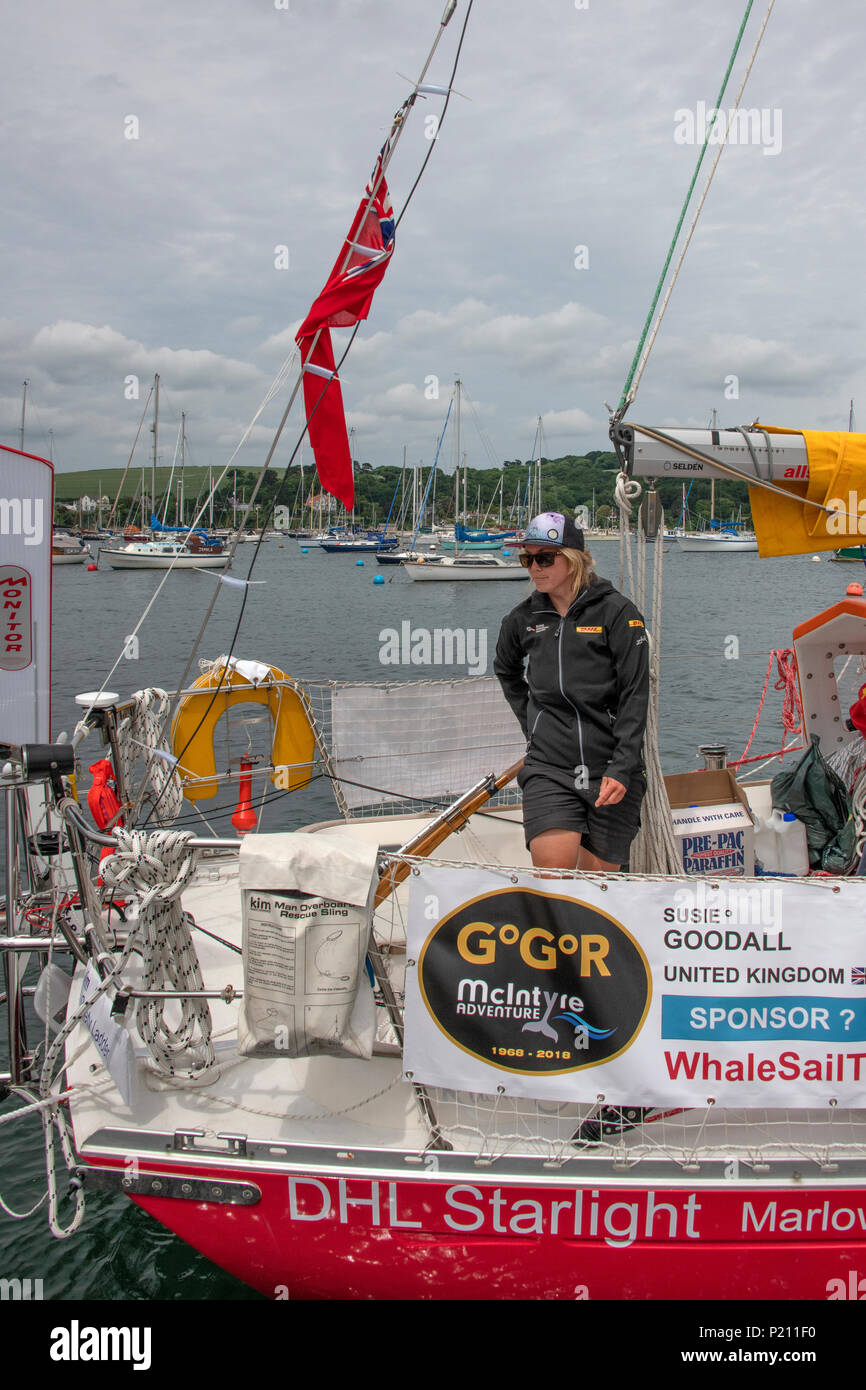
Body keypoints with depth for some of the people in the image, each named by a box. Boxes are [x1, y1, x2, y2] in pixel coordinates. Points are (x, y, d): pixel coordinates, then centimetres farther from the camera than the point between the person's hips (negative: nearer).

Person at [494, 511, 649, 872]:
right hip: (548, 767, 2)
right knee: (552, 877, -15)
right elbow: (506, 670, 30)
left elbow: (635, 697, -6)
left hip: (610, 772, -2)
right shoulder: (523, 617, 8)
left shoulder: (616, 611, -3)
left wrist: (621, 769, -13)